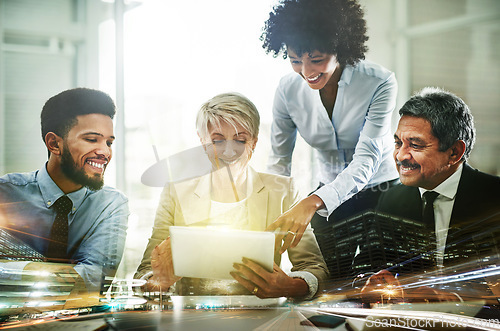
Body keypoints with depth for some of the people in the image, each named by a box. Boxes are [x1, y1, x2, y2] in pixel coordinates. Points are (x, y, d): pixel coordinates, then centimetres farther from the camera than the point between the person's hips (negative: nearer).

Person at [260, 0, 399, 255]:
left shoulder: (379, 83, -19)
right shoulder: (288, 89, -8)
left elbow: (366, 160, -27)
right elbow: (279, 160, 1)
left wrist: (312, 203, -43)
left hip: (380, 198, -2)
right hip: (328, 200, 3)